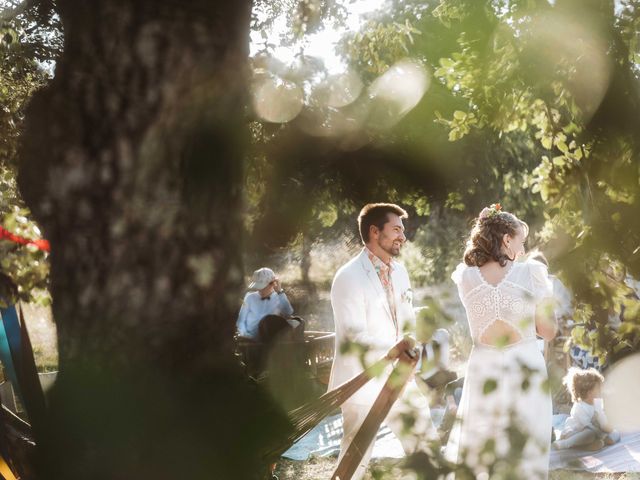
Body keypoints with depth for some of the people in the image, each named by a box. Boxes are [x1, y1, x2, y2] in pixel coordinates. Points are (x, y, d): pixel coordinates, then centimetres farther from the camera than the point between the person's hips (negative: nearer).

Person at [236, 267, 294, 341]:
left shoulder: (279, 299, 8)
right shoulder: (250, 297, 15)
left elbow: (288, 314, -14)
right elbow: (241, 320, 14)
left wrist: (280, 292, -13)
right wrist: (244, 334, -6)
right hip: (247, 340, 1)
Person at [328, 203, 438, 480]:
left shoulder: (399, 272, 8)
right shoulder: (349, 277, -16)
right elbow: (353, 337, -22)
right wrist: (393, 348, -34)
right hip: (363, 384, -7)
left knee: (427, 451, 11)